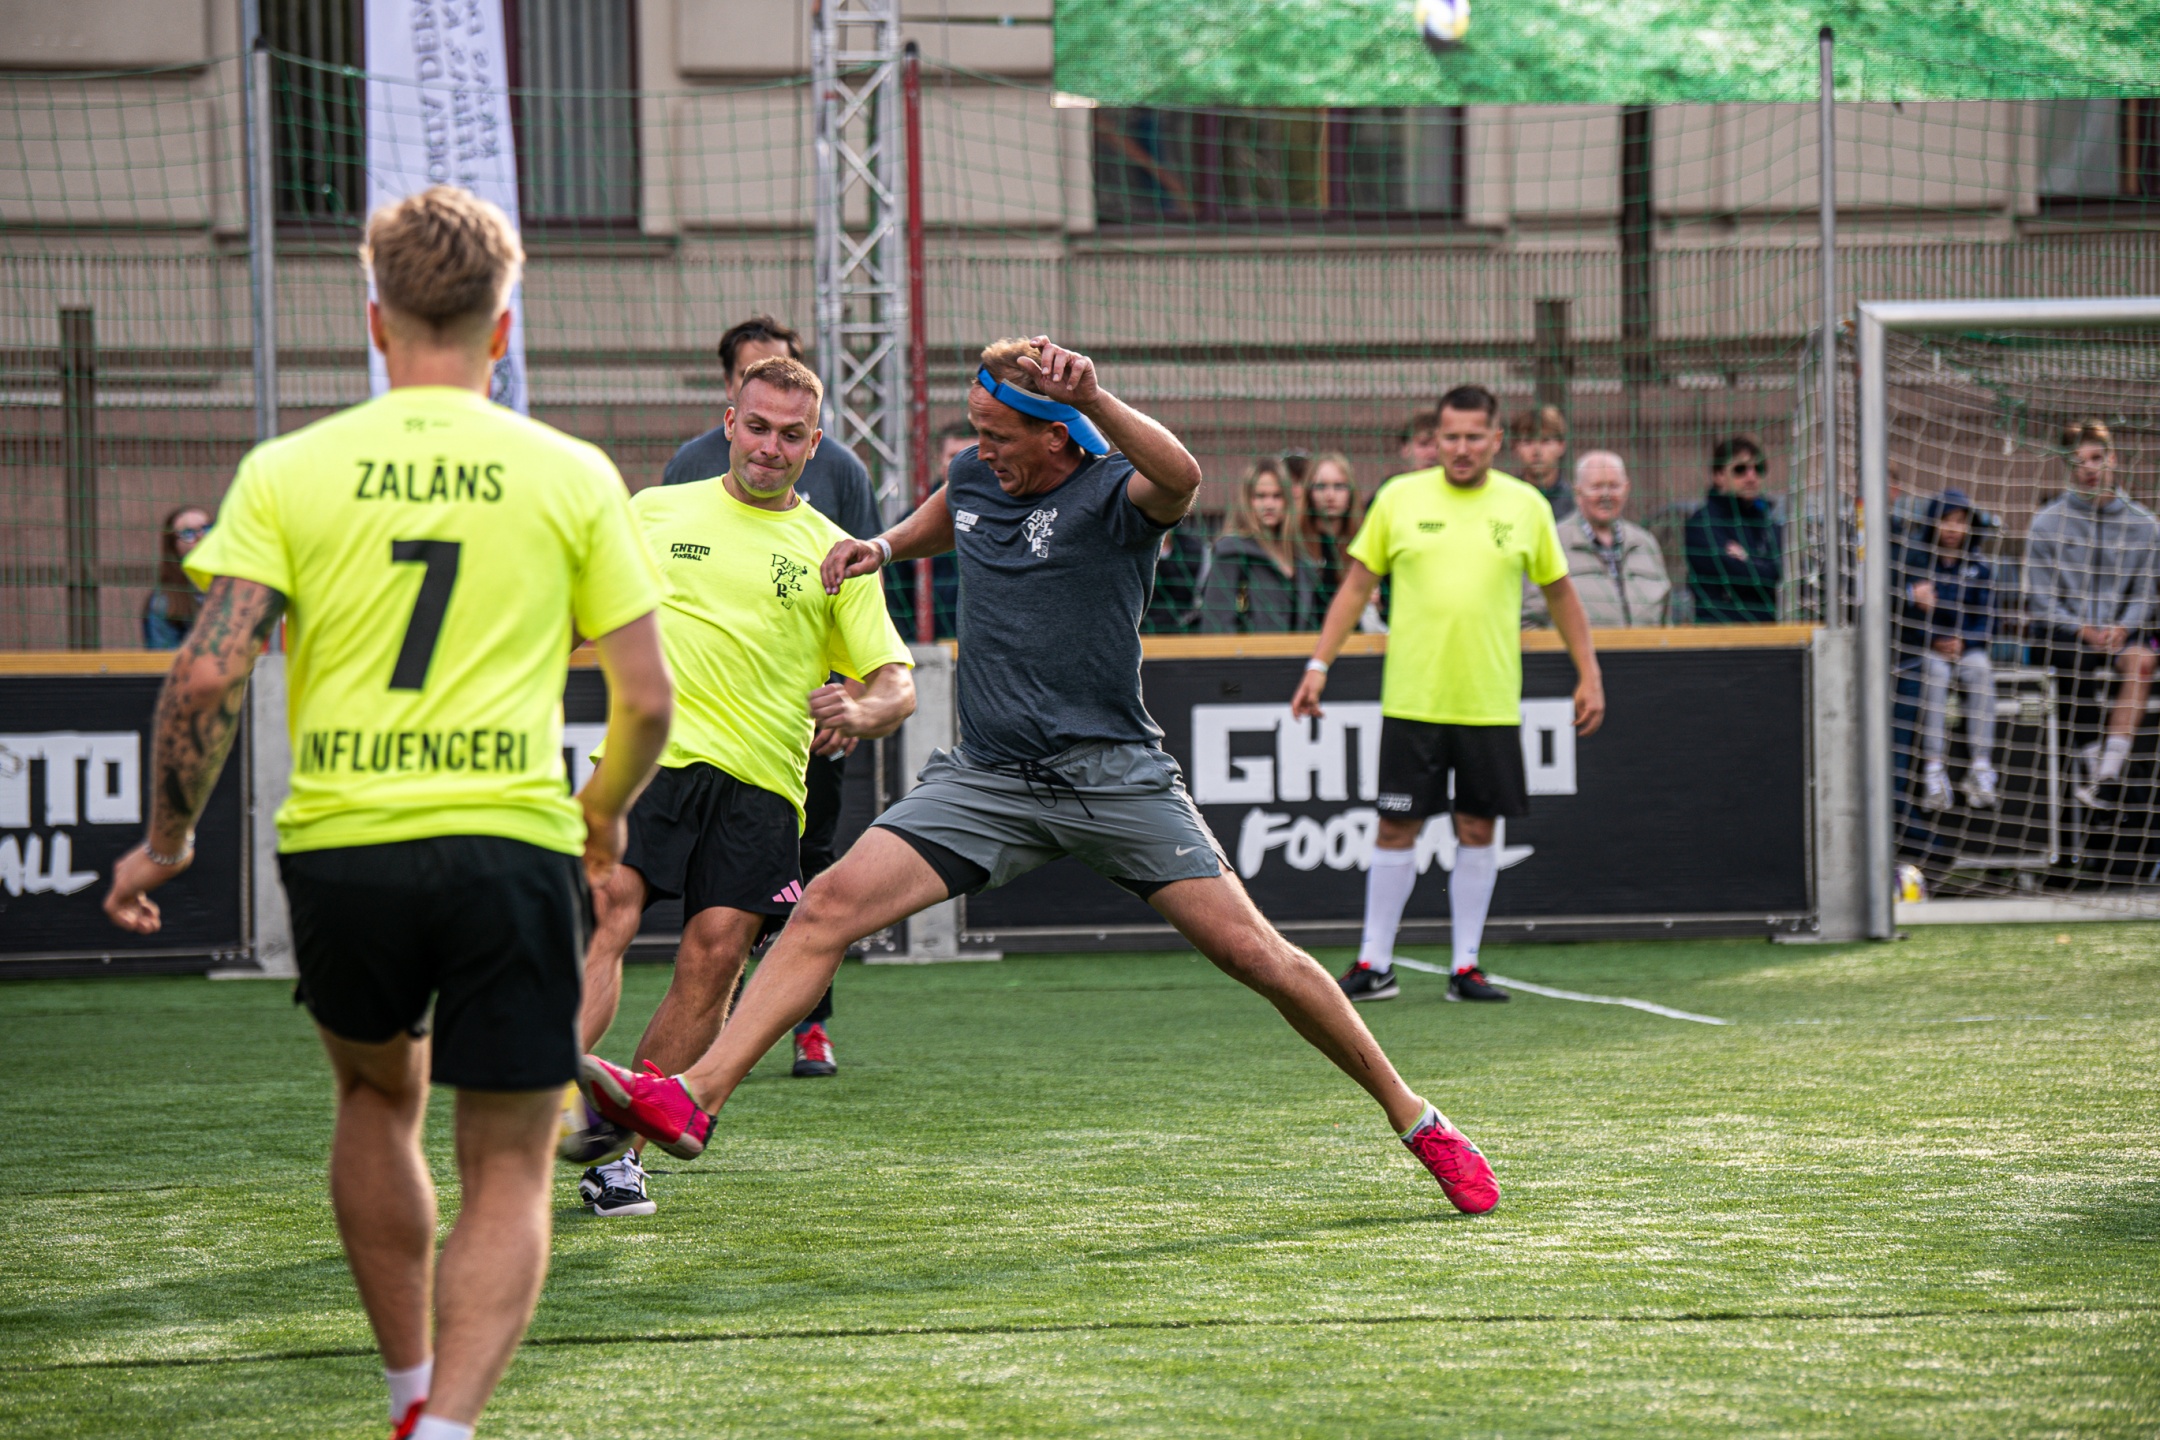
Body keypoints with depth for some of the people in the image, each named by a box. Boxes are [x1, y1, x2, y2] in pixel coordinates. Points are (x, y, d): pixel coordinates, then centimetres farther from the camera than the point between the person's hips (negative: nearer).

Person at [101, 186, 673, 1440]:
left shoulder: (289, 471, 2)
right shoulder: (572, 476, 2)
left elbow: (208, 677, -5)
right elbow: (647, 697, 4)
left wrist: (166, 841, 8)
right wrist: (606, 813, 24)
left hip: (339, 844, 2)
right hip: (511, 841, -1)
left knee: (378, 1096, 28)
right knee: (508, 1170, 5)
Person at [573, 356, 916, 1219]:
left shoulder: (831, 551, 14)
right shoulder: (655, 514, 16)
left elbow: (897, 686, 11)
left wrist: (858, 712, -11)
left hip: (760, 780, 1)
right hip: (652, 751, -1)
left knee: (714, 957, -9)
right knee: (607, 910, -22)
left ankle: (617, 1147, -2)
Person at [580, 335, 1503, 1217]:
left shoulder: (1114, 493, -10)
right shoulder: (974, 479, 9)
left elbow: (1179, 478, -36)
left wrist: (1095, 399, -49)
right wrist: (884, 546, 15)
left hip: (1114, 775, -5)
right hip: (985, 779, 5)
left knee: (1253, 953, -7)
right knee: (829, 904, -13)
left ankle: (1414, 1120, 10)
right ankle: (692, 1100, -21)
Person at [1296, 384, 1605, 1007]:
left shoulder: (1525, 506, 3)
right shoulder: (1399, 499, 1)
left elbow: (1561, 593, 13)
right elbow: (1357, 586, 7)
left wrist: (1589, 675, 10)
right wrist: (1319, 664, 1)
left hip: (1491, 704, 1)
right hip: (1412, 699, -1)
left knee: (1478, 828, 5)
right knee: (1396, 827, 0)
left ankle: (1465, 966, 12)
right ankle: (1375, 965, 7)